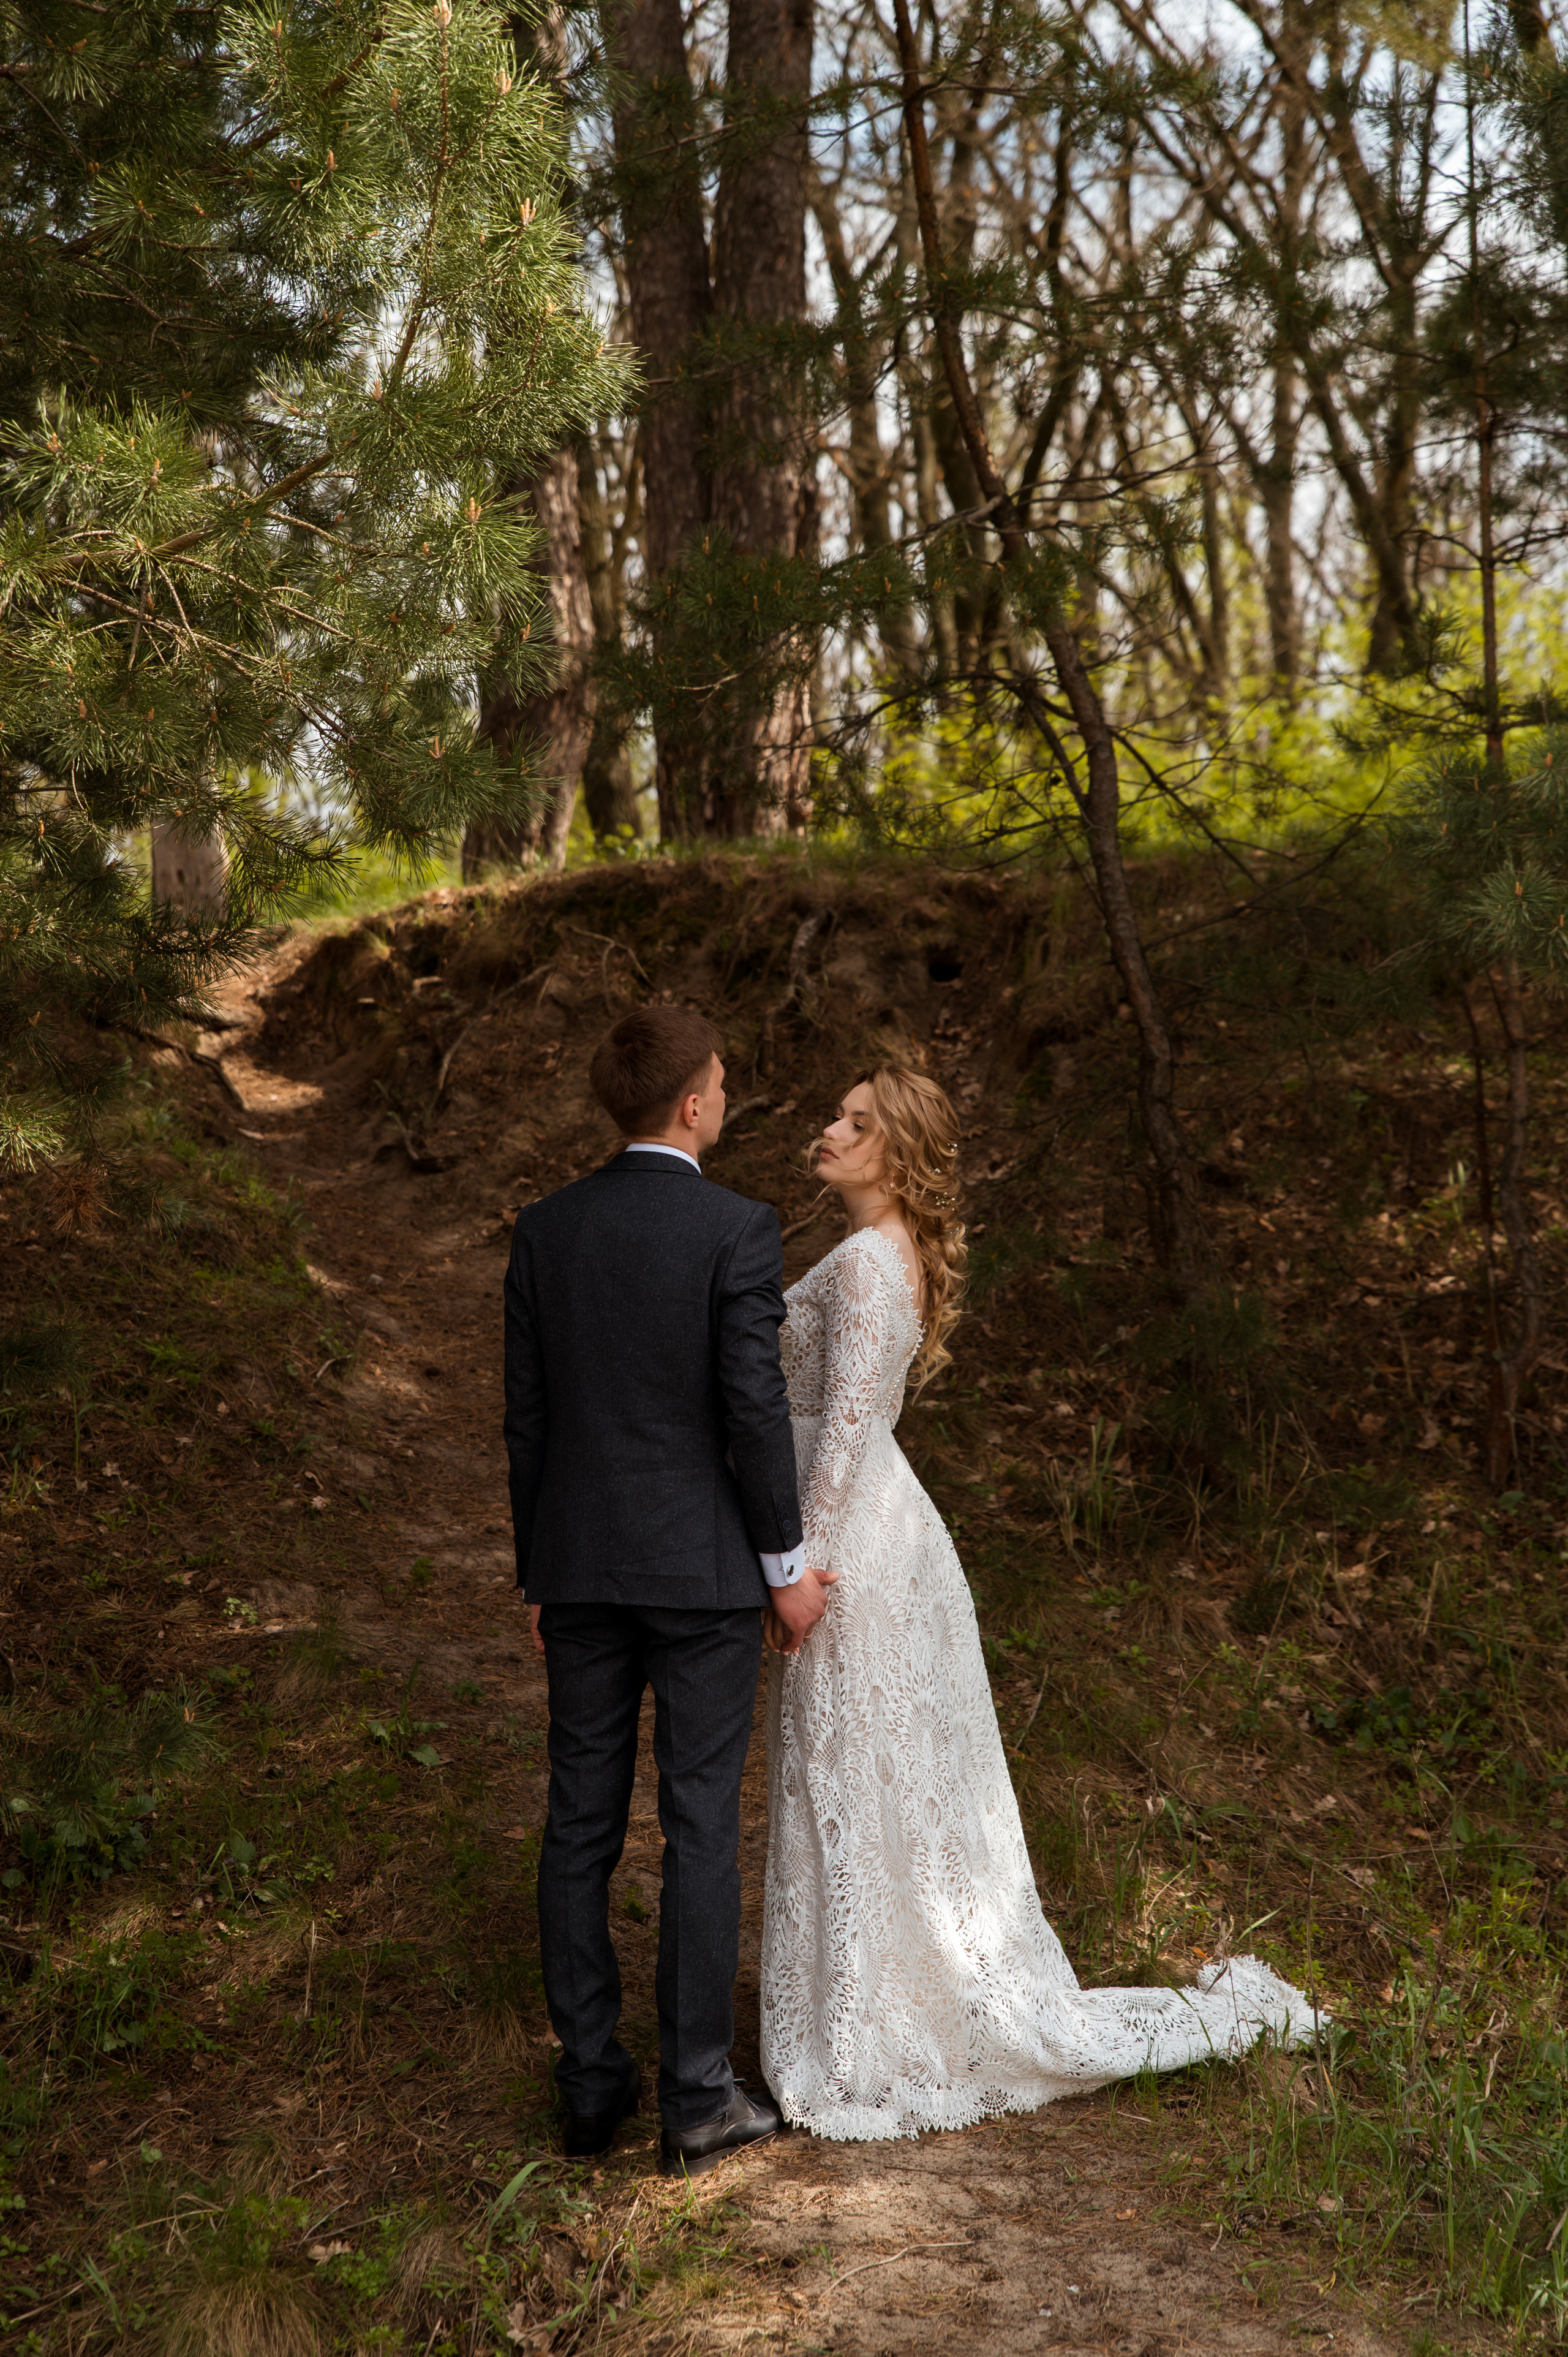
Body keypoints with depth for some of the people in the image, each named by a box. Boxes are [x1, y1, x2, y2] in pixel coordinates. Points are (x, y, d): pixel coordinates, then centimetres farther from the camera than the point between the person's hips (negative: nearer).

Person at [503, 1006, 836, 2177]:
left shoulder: (545, 1230, 2)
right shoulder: (738, 1228, -13)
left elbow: (528, 1416, 5)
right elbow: (755, 1410, -15)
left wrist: (539, 1575, 14)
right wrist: (788, 1565, -4)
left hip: (583, 1566, 5)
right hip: (704, 1568, -4)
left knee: (581, 1827, 11)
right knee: (701, 1829, 4)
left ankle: (591, 2082, 20)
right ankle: (697, 2097, 11)